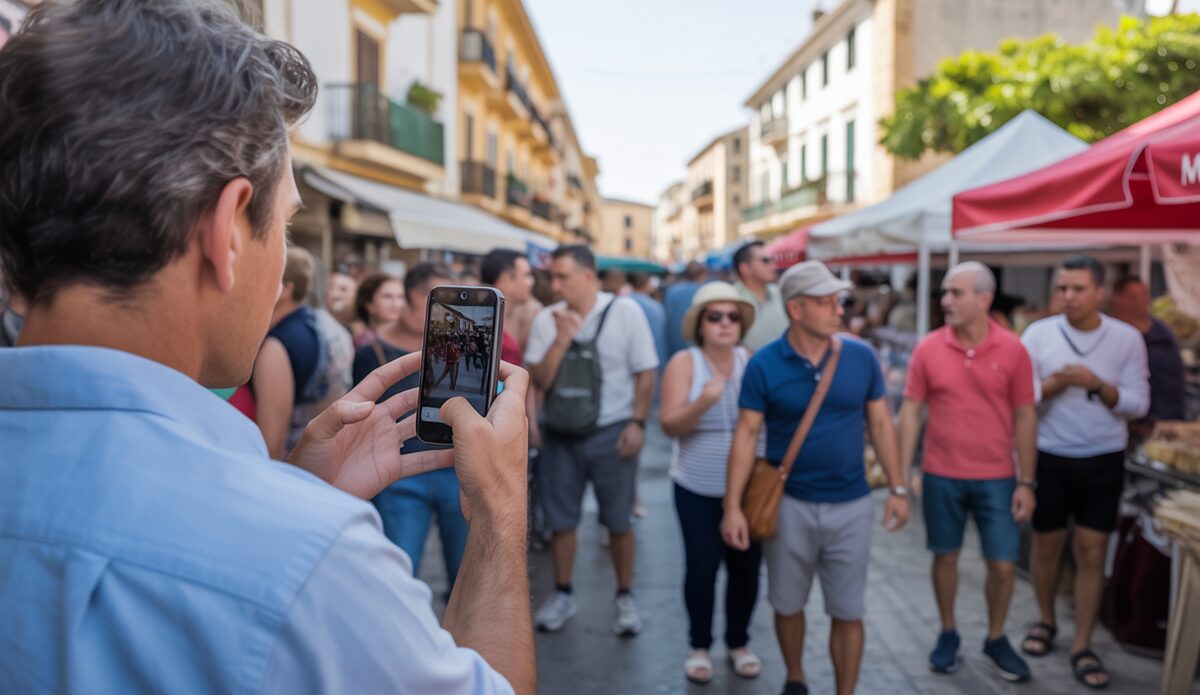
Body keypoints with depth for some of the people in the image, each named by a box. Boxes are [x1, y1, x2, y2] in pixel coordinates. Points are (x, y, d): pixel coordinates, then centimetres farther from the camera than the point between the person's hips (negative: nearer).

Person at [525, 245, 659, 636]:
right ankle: (562, 595, 29)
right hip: (561, 432, 3)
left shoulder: (624, 311, -8)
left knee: (618, 520, 7)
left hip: (611, 432, -3)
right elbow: (539, 380, -6)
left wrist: (637, 422, -10)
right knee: (560, 518, 12)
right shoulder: (547, 319, -1)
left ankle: (625, 598, 24)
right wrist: (562, 339, -17)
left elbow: (645, 372, -4)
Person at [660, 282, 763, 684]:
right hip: (698, 488, -2)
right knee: (701, 567, 4)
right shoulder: (684, 363, -8)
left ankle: (739, 642, 30)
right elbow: (670, 425, -14)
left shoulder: (753, 362, -2)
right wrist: (702, 402, -31)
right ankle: (699, 646, 24)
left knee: (746, 566, 9)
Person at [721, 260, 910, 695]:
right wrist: (733, 506, -14)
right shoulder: (764, 364, -10)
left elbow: (880, 425, 4)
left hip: (851, 505, 1)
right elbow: (747, 434, -9)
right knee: (787, 605, 16)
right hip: (789, 504, -1)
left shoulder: (862, 358, -4)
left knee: (847, 612, 10)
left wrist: (897, 488, 3)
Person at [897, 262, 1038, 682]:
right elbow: (911, 411, -1)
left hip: (996, 478, 0)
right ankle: (948, 633, 31)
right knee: (945, 556, 12)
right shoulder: (928, 348, -5)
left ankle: (996, 639, 28)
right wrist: (904, 473, -5)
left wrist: (1026, 482, -3)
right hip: (941, 476, 0)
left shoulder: (1012, 349, -5)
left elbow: (1025, 418, -1)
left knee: (1003, 564, 5)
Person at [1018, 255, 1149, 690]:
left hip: (1103, 460, 0)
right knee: (1047, 544, 11)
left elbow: (1139, 404, -4)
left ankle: (1082, 647, 14)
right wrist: (1056, 382, -24)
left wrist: (1098, 384, -20)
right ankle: (1046, 621, 34)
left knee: (1091, 551, 3)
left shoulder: (1127, 339, -3)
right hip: (1049, 457, 0)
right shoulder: (1037, 334, -6)